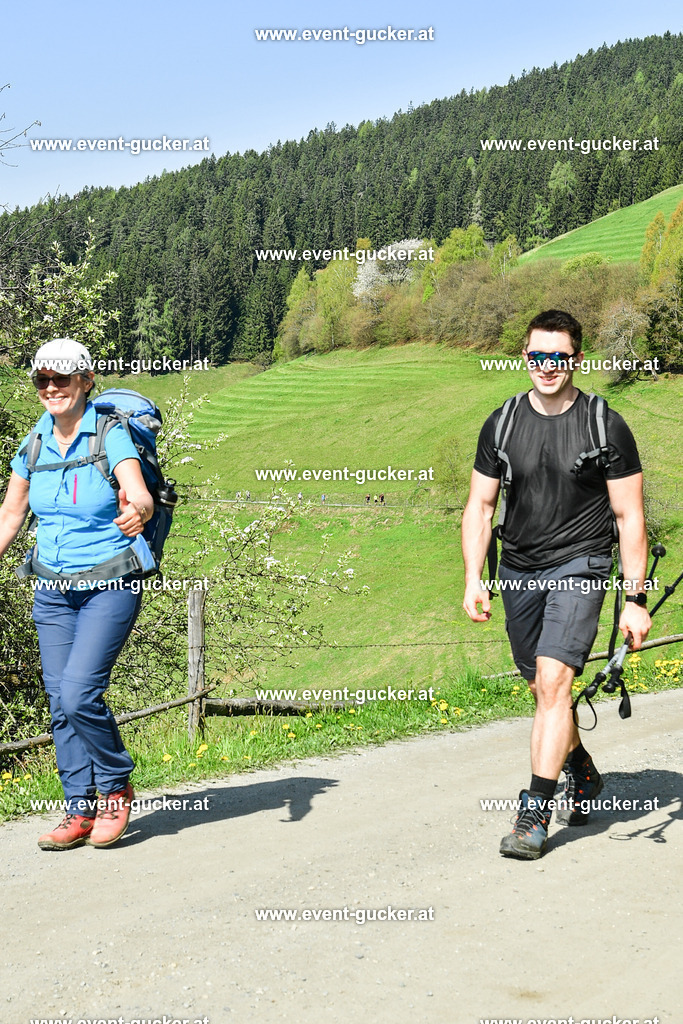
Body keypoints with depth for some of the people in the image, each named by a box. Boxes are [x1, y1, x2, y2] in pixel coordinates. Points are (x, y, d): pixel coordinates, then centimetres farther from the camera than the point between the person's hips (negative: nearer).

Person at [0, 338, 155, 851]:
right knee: (61, 704, 3)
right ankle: (81, 813, 14)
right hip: (54, 591, 5)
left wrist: (137, 512, -49)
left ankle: (116, 788, 7)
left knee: (79, 692, -17)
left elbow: (141, 495, -27)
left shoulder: (111, 436, -11)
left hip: (110, 586, -5)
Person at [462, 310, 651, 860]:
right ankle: (583, 775, 39)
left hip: (580, 565, -4)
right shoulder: (501, 424, 2)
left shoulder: (607, 426, -7)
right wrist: (473, 580, -5)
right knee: (544, 687, 13)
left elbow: (630, 516, -5)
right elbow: (480, 506, 6)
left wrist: (636, 600, -9)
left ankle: (535, 814, -13)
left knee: (553, 679, -18)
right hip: (519, 570, 4)